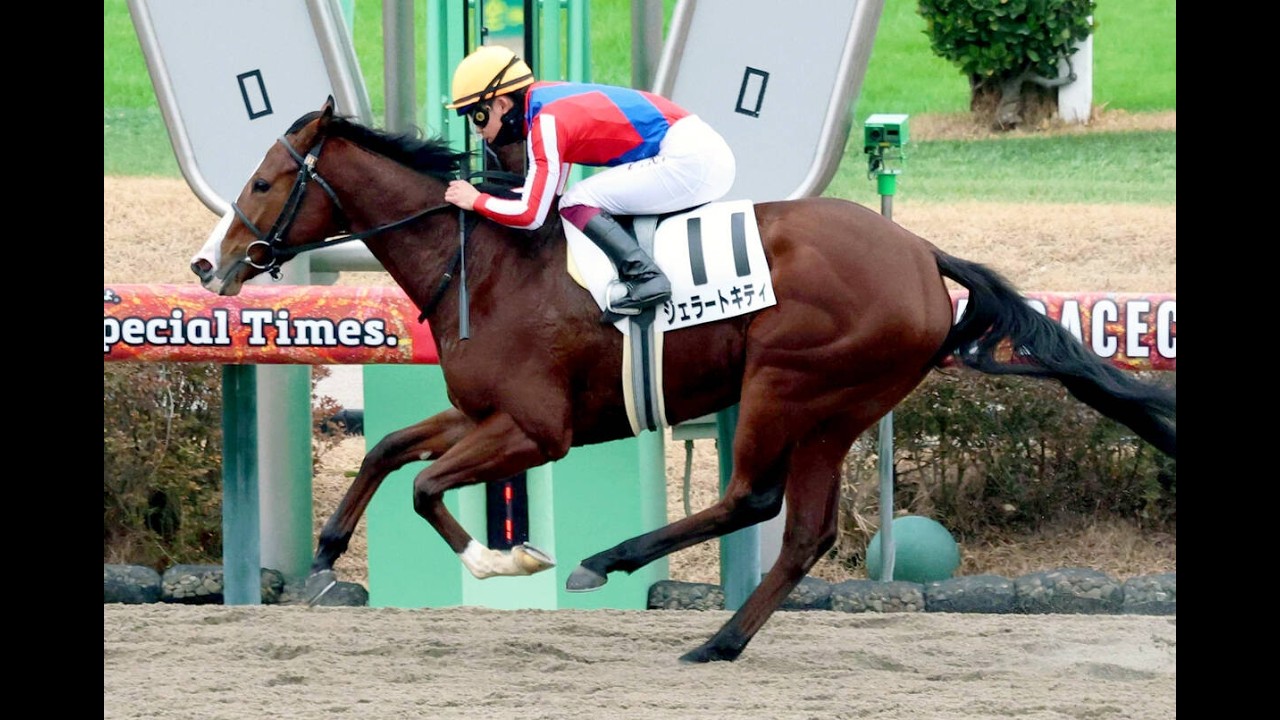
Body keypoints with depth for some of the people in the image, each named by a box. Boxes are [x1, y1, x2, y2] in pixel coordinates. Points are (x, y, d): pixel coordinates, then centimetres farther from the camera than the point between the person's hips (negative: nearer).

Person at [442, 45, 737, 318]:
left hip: (687, 161, -10)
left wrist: (475, 200, -1)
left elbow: (530, 215, -15)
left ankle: (644, 277, -20)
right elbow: (548, 192, 23)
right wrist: (498, 195, 14)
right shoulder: (546, 100, 14)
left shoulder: (547, 122, -14)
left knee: (577, 203, -10)